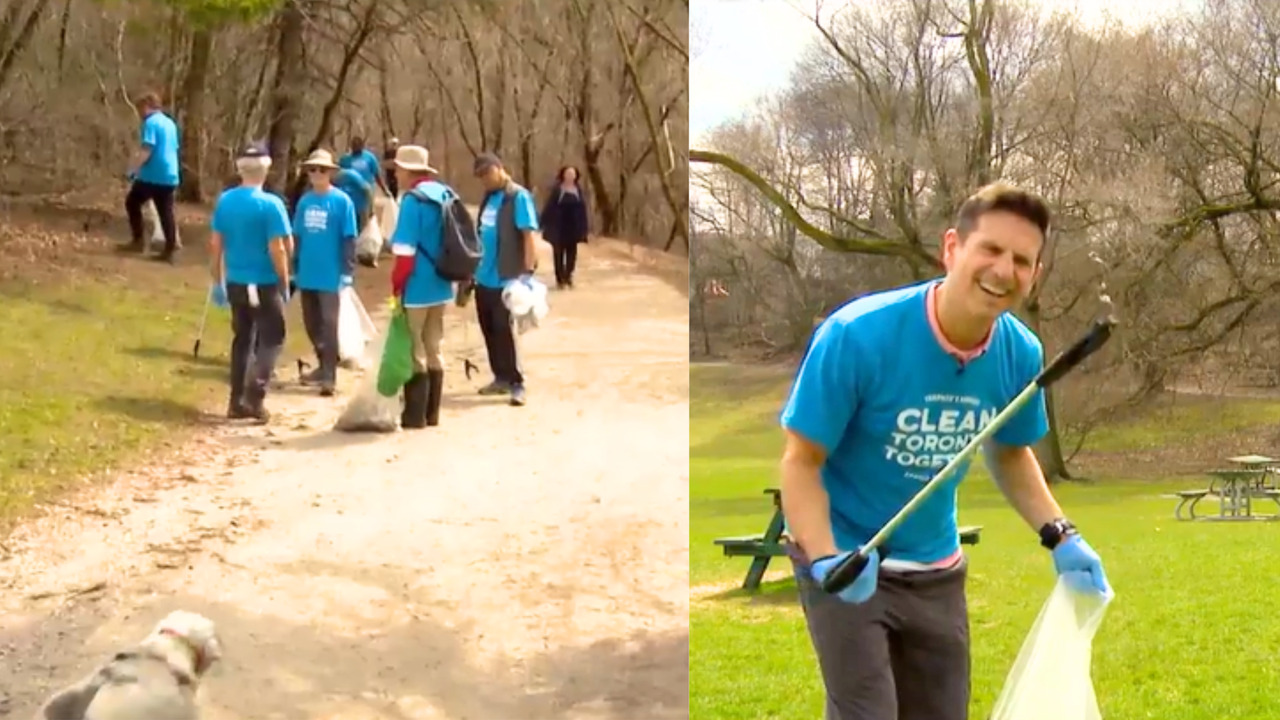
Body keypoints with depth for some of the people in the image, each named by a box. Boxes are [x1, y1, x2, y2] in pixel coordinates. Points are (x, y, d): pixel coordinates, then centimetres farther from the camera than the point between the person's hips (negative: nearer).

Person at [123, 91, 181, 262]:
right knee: (166, 212, 7)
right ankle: (169, 251, 3)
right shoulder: (170, 123, 16)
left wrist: (133, 169, -14)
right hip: (170, 176, 7)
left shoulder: (151, 123, -10)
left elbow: (146, 150, -19)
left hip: (153, 175, -7)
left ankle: (138, 240, 9)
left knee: (132, 202, 12)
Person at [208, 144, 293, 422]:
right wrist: (284, 282, -5)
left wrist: (218, 280, 14)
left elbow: (215, 244, 6)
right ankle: (253, 396, -8)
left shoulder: (225, 200, 2)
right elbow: (277, 249, -17)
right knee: (272, 339, 6)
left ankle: (237, 401, 17)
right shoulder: (270, 204, -15)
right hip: (264, 284, -5)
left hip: (235, 282, 5)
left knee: (242, 339, 16)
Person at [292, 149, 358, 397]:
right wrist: (295, 269, 12)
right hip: (307, 274, 6)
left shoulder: (342, 201, -8)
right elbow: (297, 237, 13)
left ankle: (330, 375, 1)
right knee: (311, 323, 14)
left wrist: (347, 272, -13)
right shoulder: (304, 202, 6)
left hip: (330, 275, -5)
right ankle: (323, 365, 30)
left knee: (329, 323, -3)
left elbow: (349, 239, -9)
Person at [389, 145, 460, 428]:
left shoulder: (413, 199, -16)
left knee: (414, 350, 0)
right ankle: (431, 413, 19)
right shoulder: (445, 194, 9)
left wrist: (397, 285, -12)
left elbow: (405, 251, -19)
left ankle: (415, 415, 2)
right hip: (442, 285, 8)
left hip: (417, 287, -8)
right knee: (434, 349, 14)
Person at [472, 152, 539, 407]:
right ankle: (501, 378, 22)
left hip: (505, 279, -8)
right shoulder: (488, 198, 12)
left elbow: (529, 234, -17)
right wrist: (474, 268, 19)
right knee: (489, 330, 12)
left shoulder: (518, 197, -11)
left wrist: (528, 270, -23)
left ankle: (516, 383, 1)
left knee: (504, 331, -6)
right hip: (484, 277, 8)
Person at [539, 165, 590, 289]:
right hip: (559, 227, -3)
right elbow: (549, 207, -7)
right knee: (559, 253, 3)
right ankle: (560, 279, 9)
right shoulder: (557, 190, -6)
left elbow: (583, 210, 4)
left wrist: (583, 229, 1)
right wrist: (541, 223, -10)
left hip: (573, 227, 3)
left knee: (571, 253, 4)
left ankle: (568, 277, 12)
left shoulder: (579, 190, 2)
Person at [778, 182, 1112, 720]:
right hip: (847, 565, -5)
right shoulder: (857, 335, -26)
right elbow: (801, 462, -19)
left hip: (936, 571, 6)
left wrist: (1059, 536, -3)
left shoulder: (1020, 354, -10)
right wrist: (825, 559, -35)